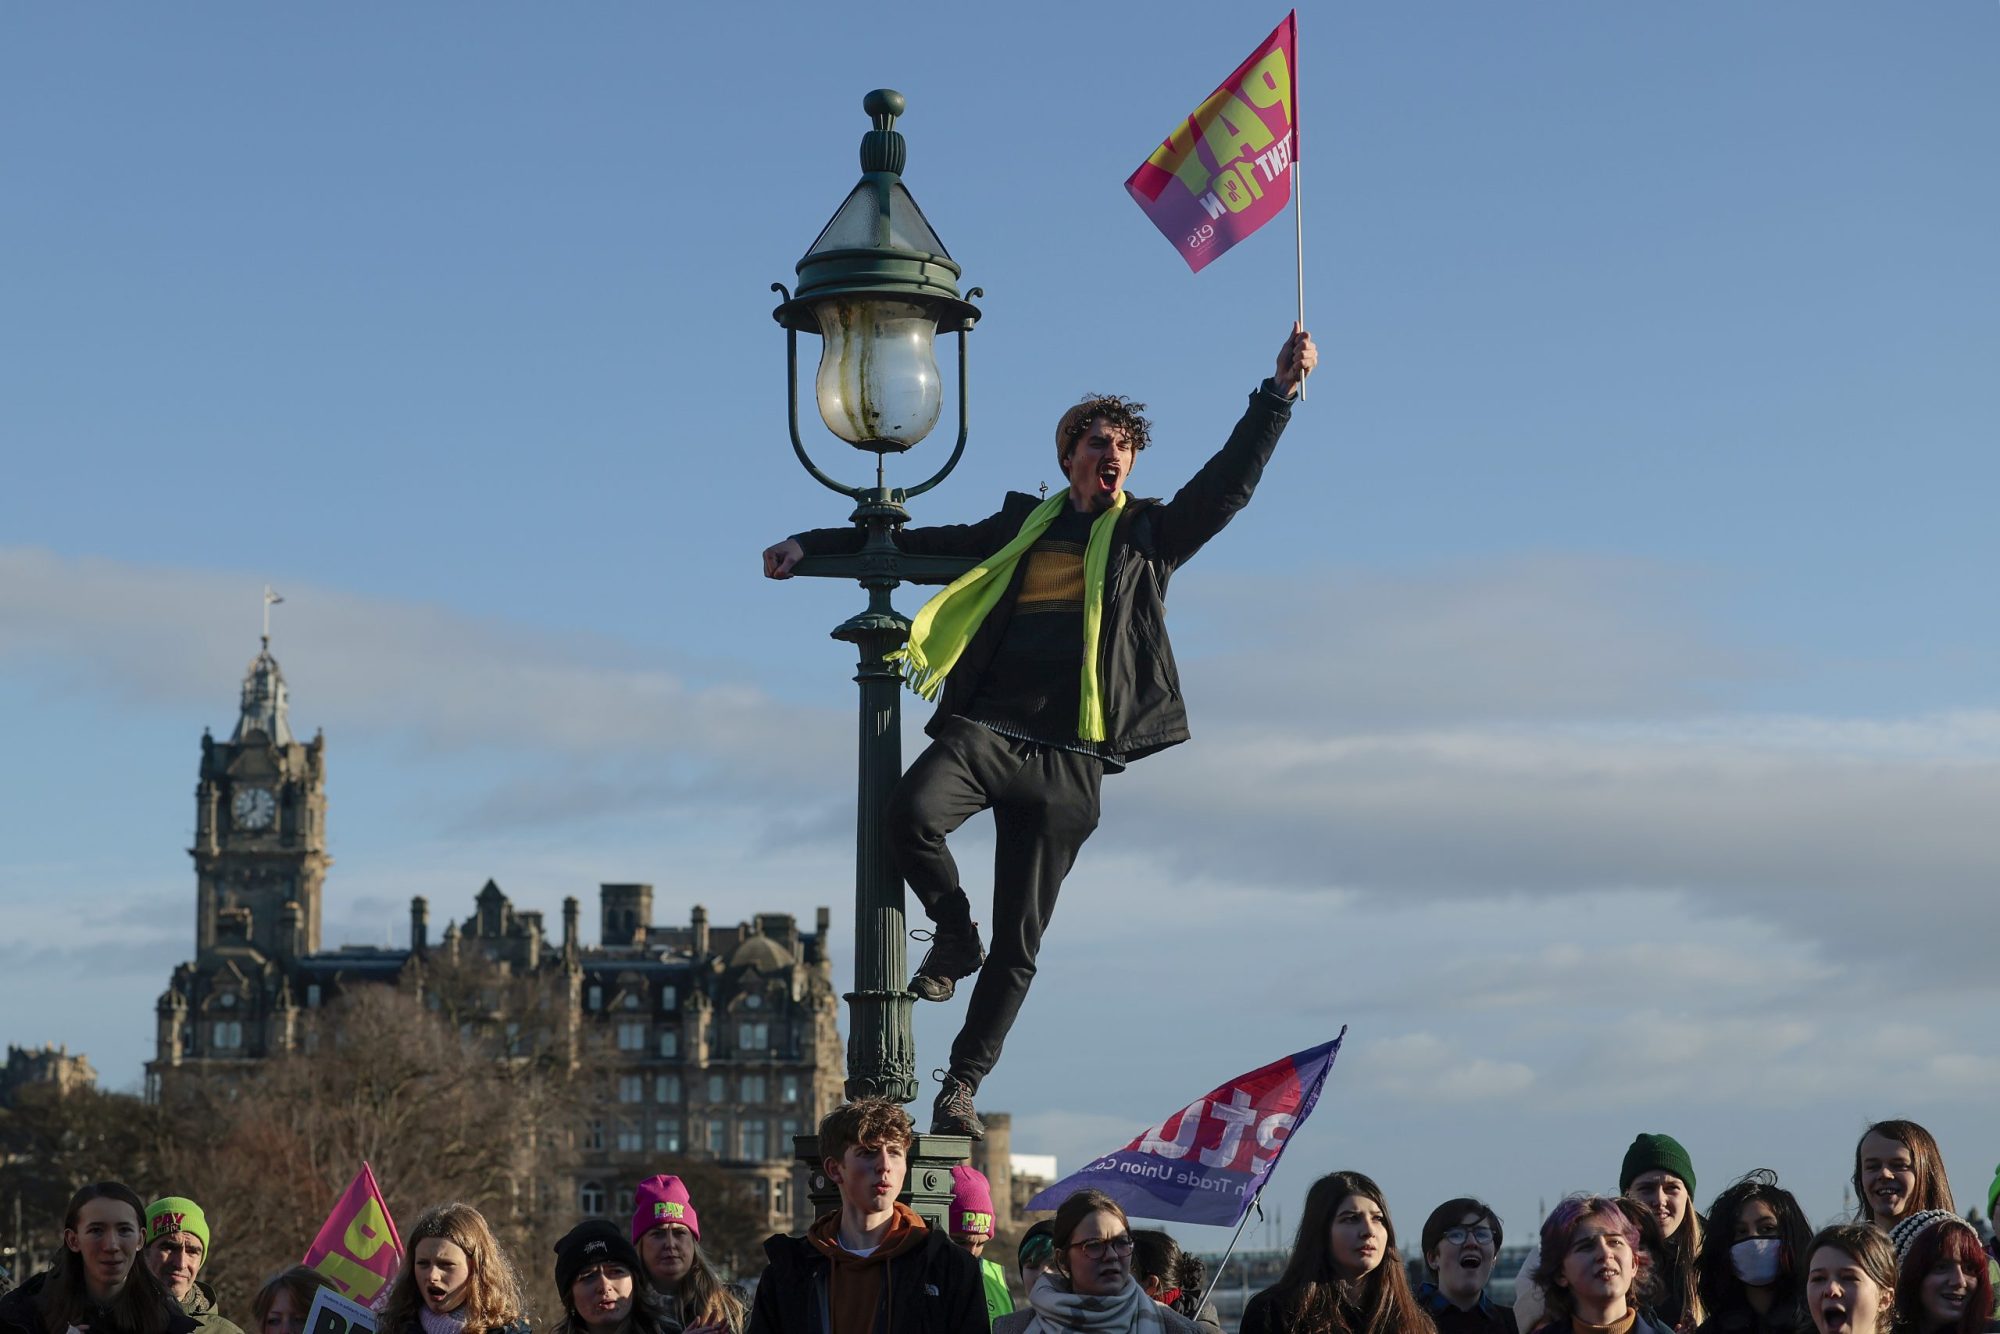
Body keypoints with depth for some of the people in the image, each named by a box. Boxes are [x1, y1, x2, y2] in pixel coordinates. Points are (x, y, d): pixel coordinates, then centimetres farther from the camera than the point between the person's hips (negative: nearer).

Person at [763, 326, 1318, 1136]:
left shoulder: (1151, 535, 16)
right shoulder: (1024, 525, 20)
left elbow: (1230, 483, 5)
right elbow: (918, 544, 25)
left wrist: (1280, 391, -5)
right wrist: (814, 545, 20)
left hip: (1068, 757, -1)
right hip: (983, 728, 1)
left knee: (1018, 941, 0)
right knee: (909, 816, -30)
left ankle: (963, 1083, 15)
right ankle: (953, 934, -1)